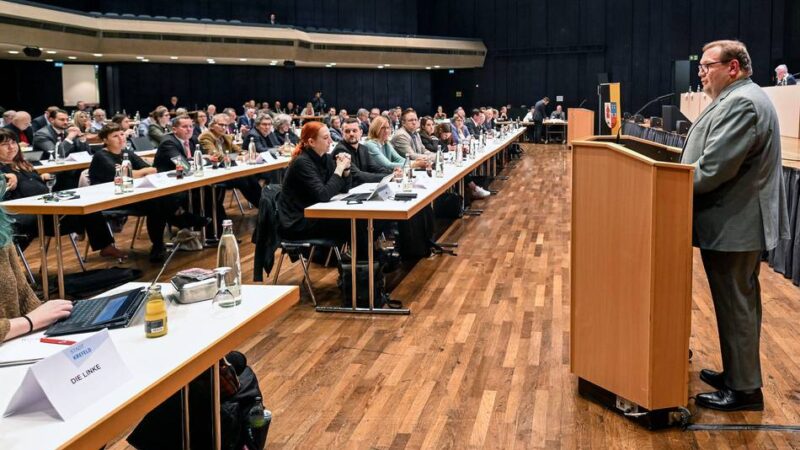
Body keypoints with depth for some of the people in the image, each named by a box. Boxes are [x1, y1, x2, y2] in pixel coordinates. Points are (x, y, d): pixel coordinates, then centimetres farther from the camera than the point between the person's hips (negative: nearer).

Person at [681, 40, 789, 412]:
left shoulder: (741, 103, -19)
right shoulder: (740, 98, 16)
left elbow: (714, 168, -25)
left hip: (733, 225, -11)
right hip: (741, 222, 11)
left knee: (736, 305, -2)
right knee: (738, 303, 18)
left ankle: (744, 389, 8)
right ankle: (738, 372, 30)